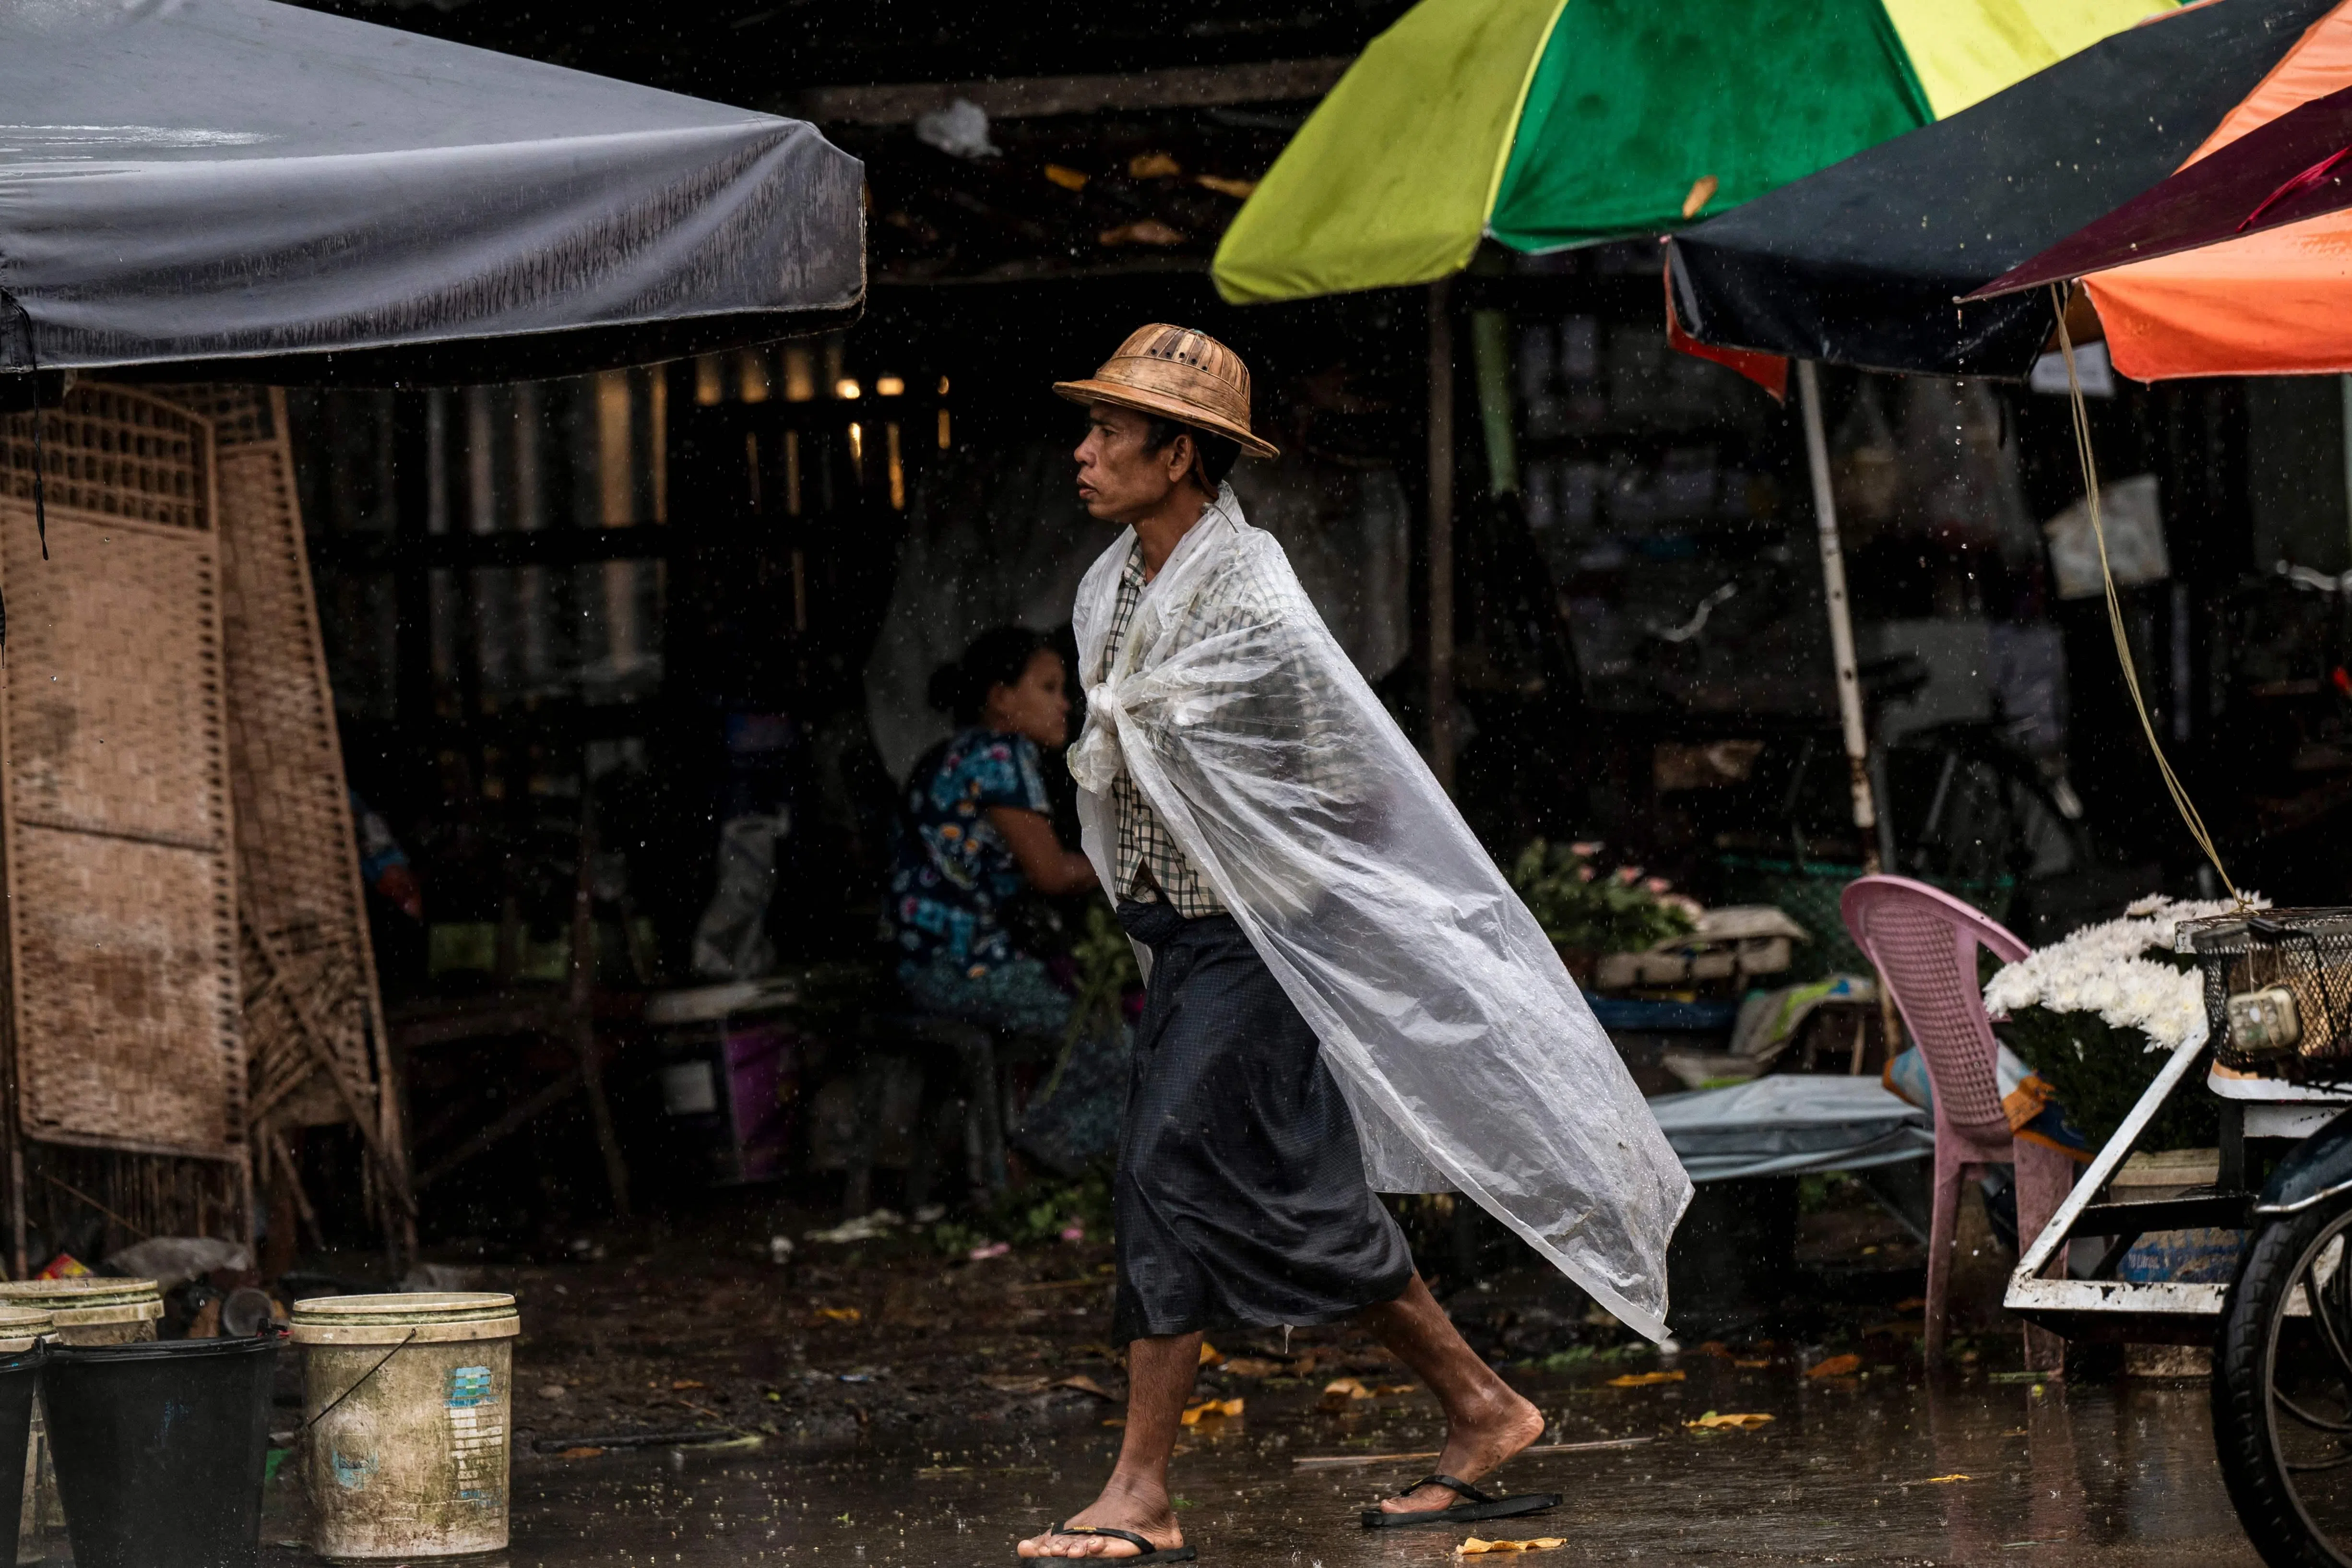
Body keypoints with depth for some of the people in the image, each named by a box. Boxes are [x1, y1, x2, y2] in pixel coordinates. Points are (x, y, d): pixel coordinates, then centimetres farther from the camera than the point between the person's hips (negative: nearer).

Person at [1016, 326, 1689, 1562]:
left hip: (1252, 949, -9)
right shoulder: (1115, 591, 6)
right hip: (1182, 941, 9)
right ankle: (1480, 1411, 23)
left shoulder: (1249, 608, -21)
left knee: (1173, 1178, -11)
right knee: (1295, 1200, 11)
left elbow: (1349, 789, -15)